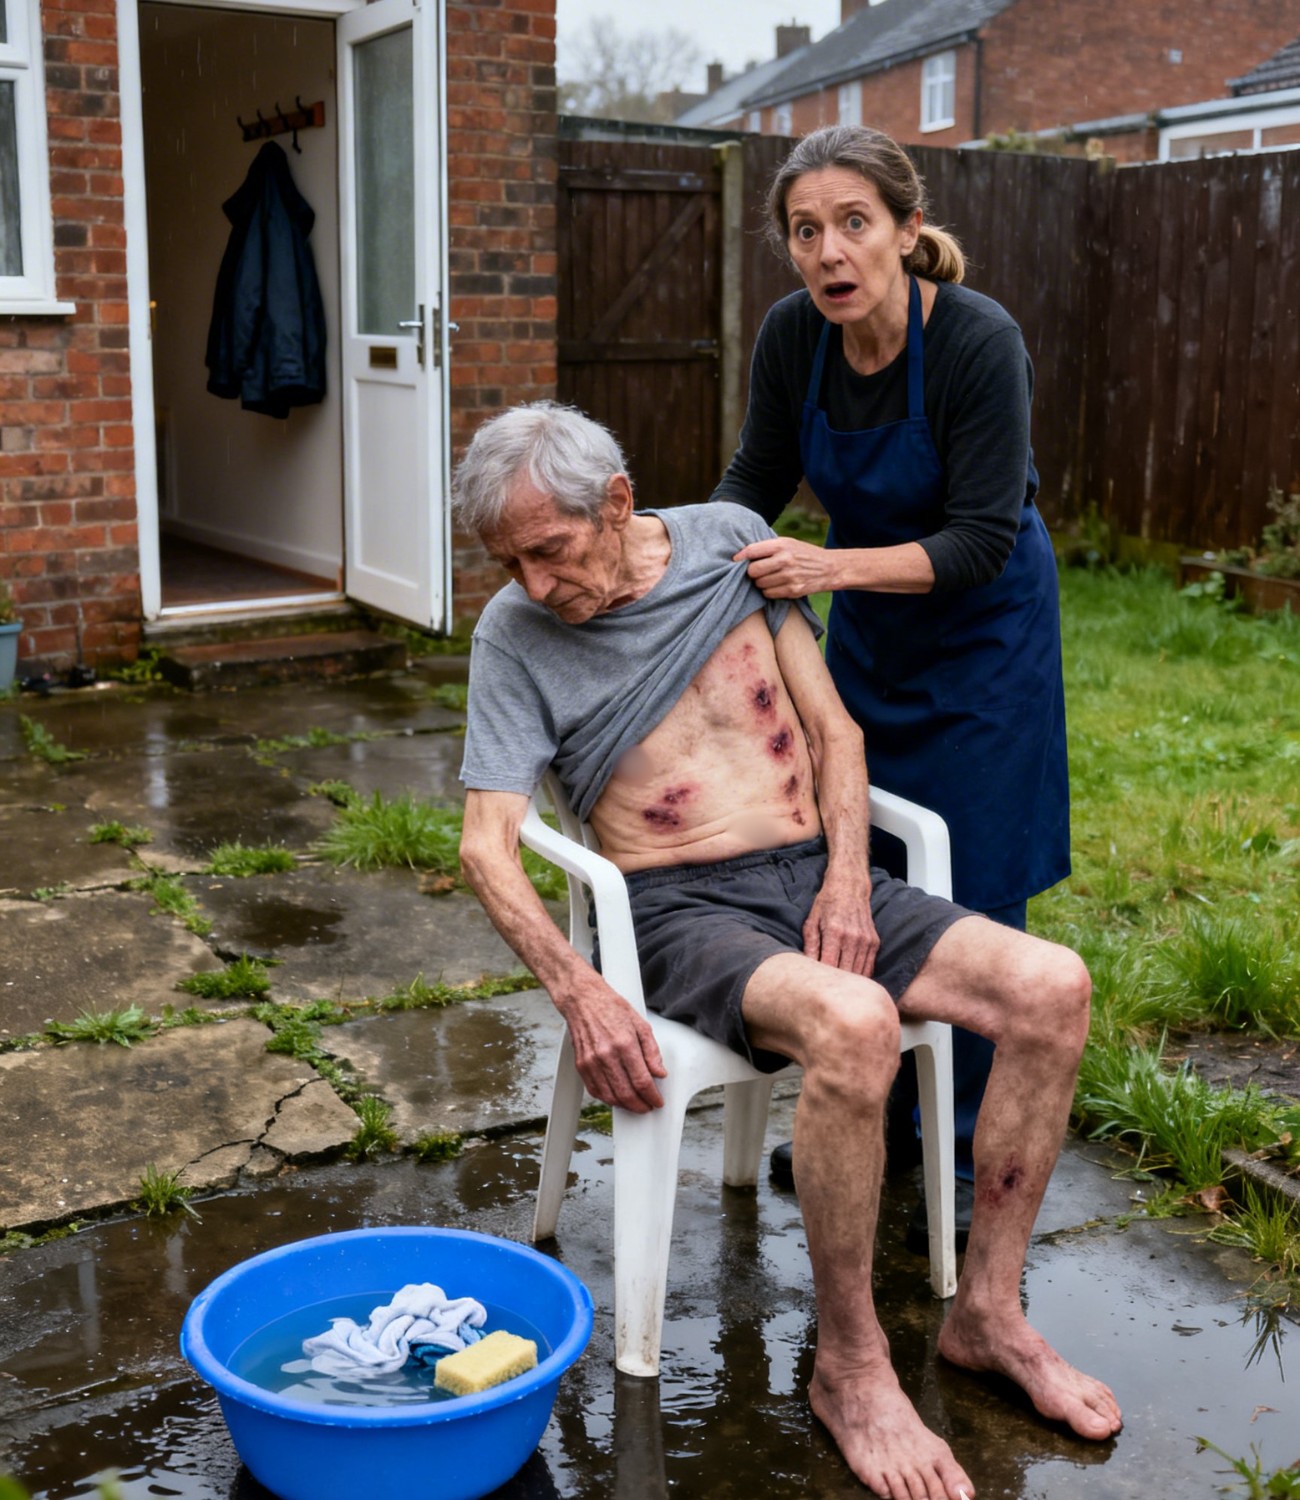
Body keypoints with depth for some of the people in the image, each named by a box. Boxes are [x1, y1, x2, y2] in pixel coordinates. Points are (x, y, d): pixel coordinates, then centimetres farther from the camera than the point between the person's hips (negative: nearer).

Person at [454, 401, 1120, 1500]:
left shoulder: (730, 540, 6)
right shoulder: (515, 635, -3)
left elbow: (833, 729, 9)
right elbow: (488, 845, -8)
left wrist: (847, 884, -6)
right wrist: (581, 994, -24)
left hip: (819, 875, 5)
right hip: (685, 913, -4)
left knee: (1052, 989, -17)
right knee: (852, 1025, -36)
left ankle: (988, 1312, -2)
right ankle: (851, 1365, -16)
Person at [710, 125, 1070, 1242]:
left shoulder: (979, 342, -27)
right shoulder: (792, 337, -13)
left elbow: (981, 543, -26)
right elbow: (758, 479, 2)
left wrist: (832, 566, -36)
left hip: (981, 626, -5)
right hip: (868, 624, 5)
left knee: (967, 897, -1)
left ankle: (975, 1160, 16)